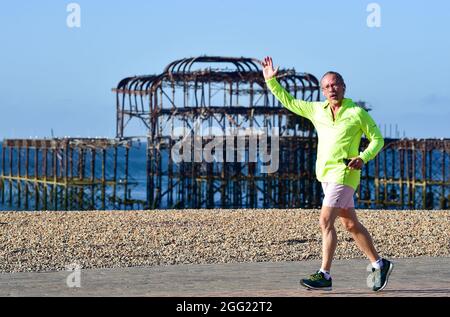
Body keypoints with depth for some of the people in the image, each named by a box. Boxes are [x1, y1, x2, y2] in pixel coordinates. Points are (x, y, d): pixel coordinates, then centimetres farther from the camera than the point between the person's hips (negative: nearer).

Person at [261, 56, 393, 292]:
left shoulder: (357, 113, -5)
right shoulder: (316, 110, 9)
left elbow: (377, 139, 0)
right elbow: (288, 101, 17)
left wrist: (363, 158, -16)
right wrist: (271, 81, 8)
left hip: (344, 174, -7)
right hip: (326, 175, 7)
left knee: (325, 221, -15)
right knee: (351, 224, 13)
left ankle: (324, 275, -15)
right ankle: (379, 265, 25)